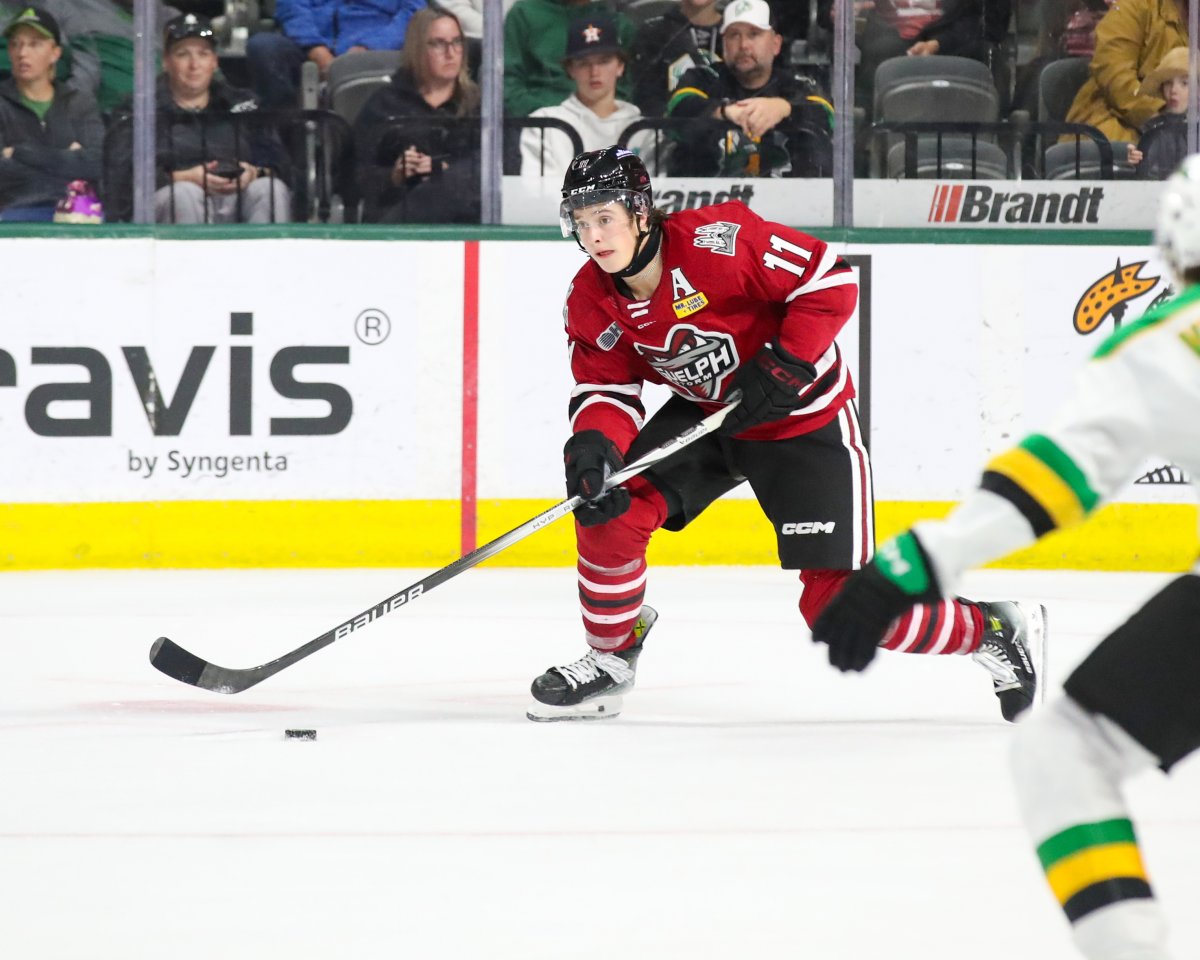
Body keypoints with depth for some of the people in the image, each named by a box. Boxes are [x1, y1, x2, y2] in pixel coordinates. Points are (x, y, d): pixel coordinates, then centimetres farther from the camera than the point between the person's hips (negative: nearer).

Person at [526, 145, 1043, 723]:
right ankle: (611, 656, 7)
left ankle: (993, 630, 10)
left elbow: (831, 283, -23)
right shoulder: (589, 301, -8)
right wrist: (592, 444, -27)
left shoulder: (717, 241, -29)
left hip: (804, 420, -6)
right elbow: (606, 388, -5)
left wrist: (782, 368, -28)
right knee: (610, 505, -14)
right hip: (705, 414, 6)